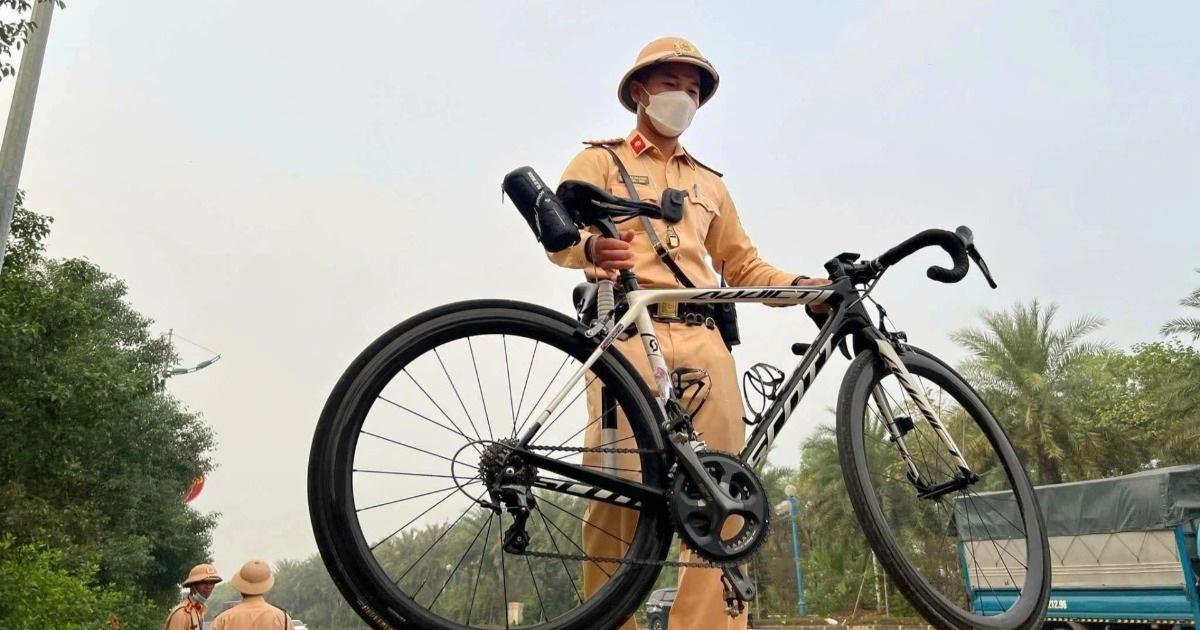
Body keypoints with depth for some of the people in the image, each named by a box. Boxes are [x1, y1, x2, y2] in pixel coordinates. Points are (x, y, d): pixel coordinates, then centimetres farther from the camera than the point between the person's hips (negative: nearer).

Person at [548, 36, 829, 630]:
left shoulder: (709, 183, 32)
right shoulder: (600, 159, 17)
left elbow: (744, 266, 26)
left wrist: (805, 285, 6)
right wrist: (592, 247, -25)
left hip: (704, 339, 4)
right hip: (629, 332, -4)